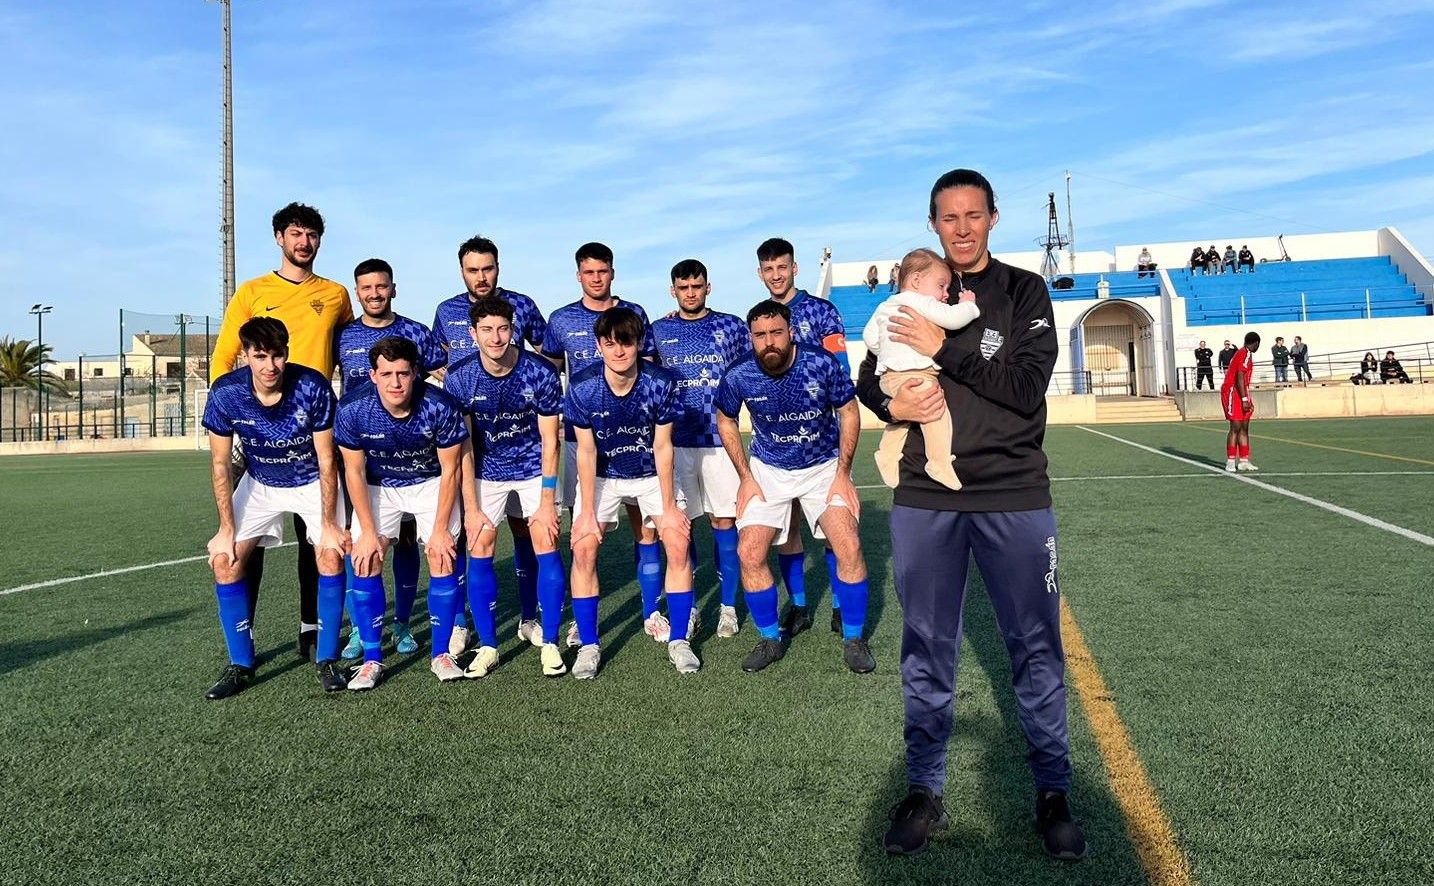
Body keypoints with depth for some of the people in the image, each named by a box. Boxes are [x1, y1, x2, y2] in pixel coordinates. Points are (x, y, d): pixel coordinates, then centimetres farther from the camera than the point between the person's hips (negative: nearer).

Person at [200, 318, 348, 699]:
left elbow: (327, 461, -19)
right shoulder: (226, 393, -22)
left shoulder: (312, 387, -27)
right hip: (259, 483, 2)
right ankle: (241, 665, 4)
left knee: (330, 554, -20)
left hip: (313, 482, -2)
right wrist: (227, 530, -11)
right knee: (224, 560, -11)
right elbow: (220, 465, -11)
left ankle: (327, 659, -4)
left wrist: (329, 523, -18)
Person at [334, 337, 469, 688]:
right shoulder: (353, 409, -25)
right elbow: (354, 471, -12)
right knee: (365, 561, -11)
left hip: (431, 483, -1)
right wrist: (368, 530, -12)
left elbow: (450, 469, -16)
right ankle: (372, 659, 2)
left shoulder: (440, 407, -29)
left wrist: (440, 528, -15)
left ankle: (441, 654, 1)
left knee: (443, 556, -13)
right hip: (377, 486, 1)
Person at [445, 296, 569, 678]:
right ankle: (487, 645, 8)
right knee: (479, 552, -6)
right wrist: (472, 508, -13)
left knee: (546, 548, -8)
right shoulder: (459, 377, -16)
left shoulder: (541, 373, -19)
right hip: (485, 472, 1)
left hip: (533, 469, -1)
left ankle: (550, 643, 4)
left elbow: (549, 441, -12)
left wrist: (547, 501, -13)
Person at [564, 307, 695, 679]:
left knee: (679, 543, -11)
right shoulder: (582, 387, -22)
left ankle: (678, 641, 4)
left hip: (652, 473, 0)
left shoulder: (661, 383, -22)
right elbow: (586, 451, -14)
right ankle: (588, 646, 1)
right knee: (583, 548, -13)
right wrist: (588, 511, -14)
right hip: (602, 475, 0)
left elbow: (662, 447, -14)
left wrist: (669, 507, -13)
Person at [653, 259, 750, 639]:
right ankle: (686, 607, 18)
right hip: (674, 440, 1)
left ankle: (728, 607, 14)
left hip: (720, 437, -1)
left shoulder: (731, 326, 6)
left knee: (724, 520, 2)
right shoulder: (658, 331, 9)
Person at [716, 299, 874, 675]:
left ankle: (854, 639, 4)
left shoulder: (822, 365, -21)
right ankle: (771, 639, 10)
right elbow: (725, 422, 2)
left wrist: (843, 474, -10)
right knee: (749, 552, -12)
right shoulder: (738, 377, -18)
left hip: (824, 467, -1)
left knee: (849, 547, -17)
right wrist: (746, 478, -2)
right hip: (768, 471, 1)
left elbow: (849, 412, -6)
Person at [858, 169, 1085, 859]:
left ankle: (1052, 793, 20)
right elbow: (869, 380, 15)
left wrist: (945, 349, -14)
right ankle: (924, 791, 21)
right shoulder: (912, 295, 12)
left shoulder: (1024, 292, 4)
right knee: (926, 648, 7)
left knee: (1036, 646, 4)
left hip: (1014, 496, -2)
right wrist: (892, 404, -7)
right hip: (924, 498, 2)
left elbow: (1027, 386, -9)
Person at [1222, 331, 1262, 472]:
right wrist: (1244, 399, -23)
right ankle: (1230, 462, -9)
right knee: (1236, 427, -10)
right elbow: (1239, 377, -20)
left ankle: (1243, 461, 10)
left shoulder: (1245, 354, 19)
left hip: (1239, 394, 10)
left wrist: (1246, 399, 23)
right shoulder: (1246, 354, -12)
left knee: (1244, 428, 8)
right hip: (1233, 392, -10)